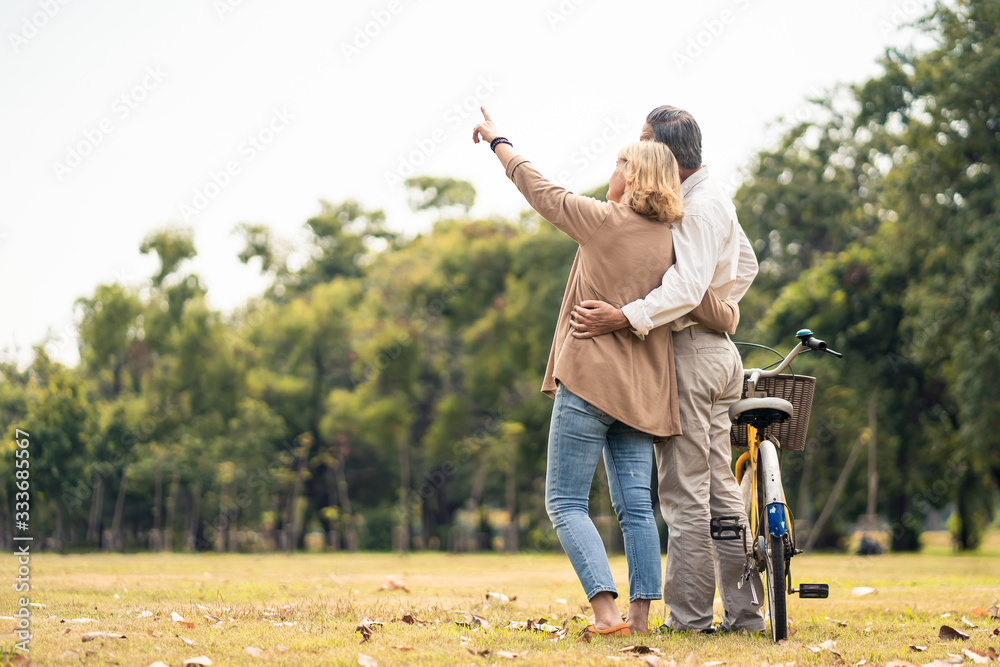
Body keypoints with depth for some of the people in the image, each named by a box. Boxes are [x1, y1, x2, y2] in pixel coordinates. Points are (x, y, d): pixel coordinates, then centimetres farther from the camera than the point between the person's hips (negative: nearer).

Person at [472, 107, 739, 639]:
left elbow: (537, 189, 6)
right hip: (641, 391, 6)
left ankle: (606, 610, -16)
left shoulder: (602, 220, -7)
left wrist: (498, 142, 21)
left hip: (589, 380, -5)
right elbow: (721, 315, 4)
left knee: (565, 502, -2)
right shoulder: (671, 242, 7)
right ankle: (640, 616, 3)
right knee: (636, 506, 8)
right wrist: (730, 309, 28)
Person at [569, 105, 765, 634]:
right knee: (720, 489, 10)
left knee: (684, 492, -7)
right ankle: (744, 612, 11)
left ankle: (688, 616, -5)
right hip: (717, 348, 10)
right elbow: (745, 268, 30)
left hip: (687, 349, -10)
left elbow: (687, 286, -28)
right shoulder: (714, 199, 18)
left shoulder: (700, 207, -14)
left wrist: (624, 317, -35)